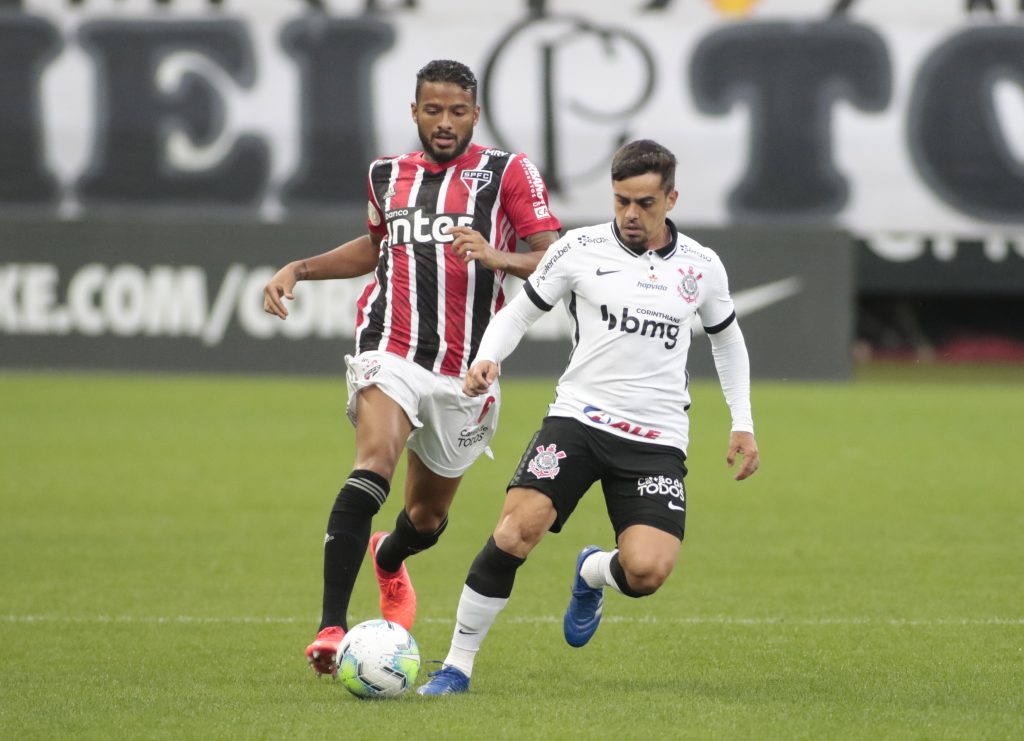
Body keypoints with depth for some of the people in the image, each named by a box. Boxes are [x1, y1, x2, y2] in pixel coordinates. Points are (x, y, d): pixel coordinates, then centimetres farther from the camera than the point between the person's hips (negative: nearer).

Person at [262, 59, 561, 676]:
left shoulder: (508, 173, 0)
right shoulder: (388, 175, 11)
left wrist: (497, 258, -25)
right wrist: (299, 270, 19)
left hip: (464, 374, 0)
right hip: (392, 353, 0)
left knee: (428, 515, 15)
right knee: (374, 465, -28)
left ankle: (388, 559, 54)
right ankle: (332, 626, -34)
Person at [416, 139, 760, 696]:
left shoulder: (701, 267, 7)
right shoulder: (580, 250, 1)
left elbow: (727, 338, 24)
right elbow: (519, 312, 10)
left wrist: (742, 423, 18)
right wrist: (486, 360, -10)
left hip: (657, 440, 1)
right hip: (577, 419, -1)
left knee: (647, 572, -17)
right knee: (518, 527, -24)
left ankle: (592, 574, 23)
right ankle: (457, 664, -11)